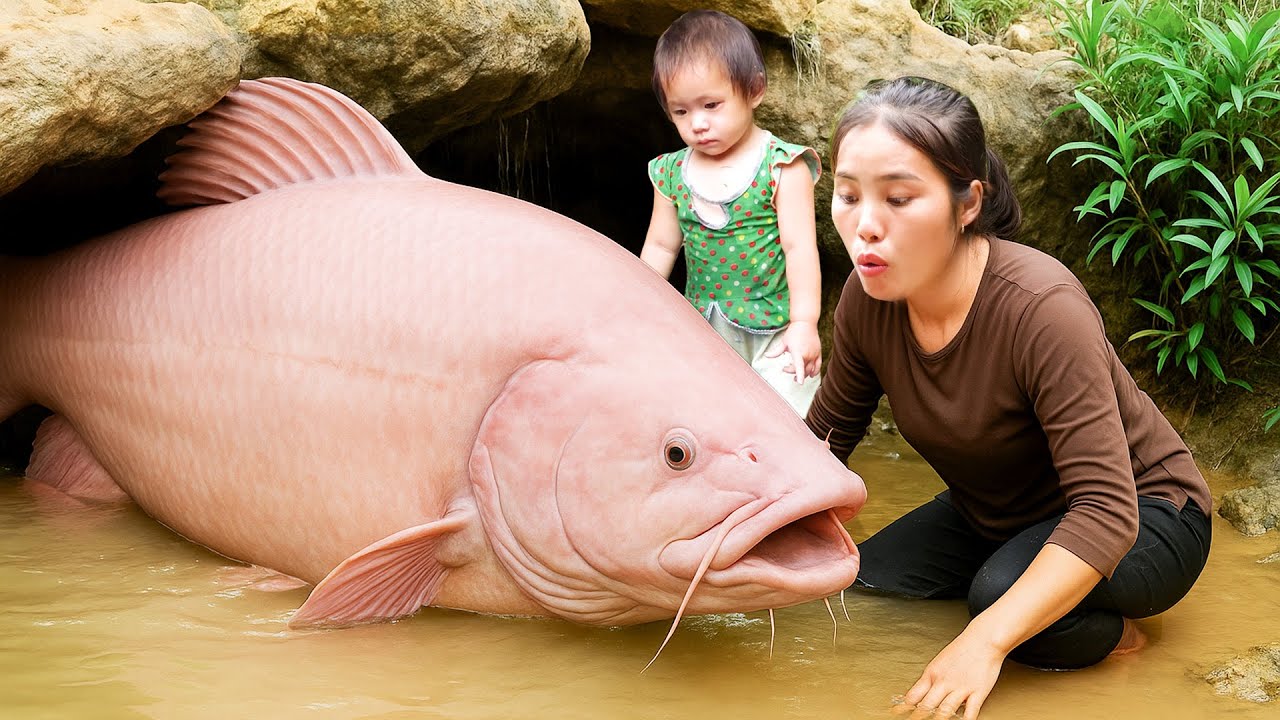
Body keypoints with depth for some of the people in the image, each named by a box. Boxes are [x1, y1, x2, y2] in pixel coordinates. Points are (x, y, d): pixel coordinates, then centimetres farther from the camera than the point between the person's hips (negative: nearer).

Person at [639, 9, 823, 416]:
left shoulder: (782, 166, -11)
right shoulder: (672, 174, 2)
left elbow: (800, 247, -14)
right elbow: (660, 248, 12)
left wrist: (804, 324, -19)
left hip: (774, 329, -4)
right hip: (703, 331, 4)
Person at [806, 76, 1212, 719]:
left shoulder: (1041, 307, -34)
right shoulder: (868, 300, -14)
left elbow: (1105, 511, -36)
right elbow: (825, 436, 2)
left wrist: (984, 642, -45)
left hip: (1142, 516, -7)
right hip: (992, 517, 7)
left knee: (1003, 591, -35)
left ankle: (1118, 639, 0)